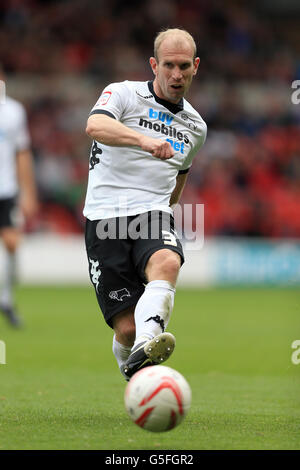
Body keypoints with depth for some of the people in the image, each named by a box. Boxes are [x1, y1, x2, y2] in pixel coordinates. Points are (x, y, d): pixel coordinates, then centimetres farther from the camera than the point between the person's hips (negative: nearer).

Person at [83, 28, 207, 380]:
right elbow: (95, 126, -21)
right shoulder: (124, 93, 2)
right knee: (127, 328, -12)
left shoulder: (196, 126, 19)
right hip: (105, 219, -3)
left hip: (153, 216, 3)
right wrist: (143, 140, -37)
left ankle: (146, 349, -56)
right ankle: (129, 367, 23)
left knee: (166, 262, -35)